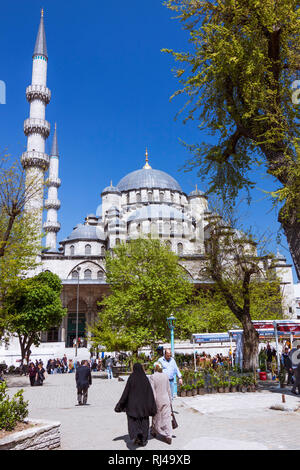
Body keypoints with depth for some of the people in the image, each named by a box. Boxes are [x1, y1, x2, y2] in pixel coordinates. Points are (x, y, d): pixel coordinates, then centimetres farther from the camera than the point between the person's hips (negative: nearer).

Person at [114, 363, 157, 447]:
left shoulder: (131, 378, -8)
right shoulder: (145, 378, -2)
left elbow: (126, 392, -8)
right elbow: (150, 393, -2)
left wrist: (120, 405, 1)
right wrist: (152, 407, 5)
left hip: (133, 403, -2)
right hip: (144, 404, 2)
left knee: (133, 421, 7)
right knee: (144, 421, 14)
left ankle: (135, 435, -16)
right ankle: (143, 440, 13)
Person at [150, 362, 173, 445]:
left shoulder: (152, 377, -13)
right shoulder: (165, 376, -1)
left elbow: (152, 391, -15)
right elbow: (168, 389, 6)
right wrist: (170, 400, 16)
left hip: (157, 400, -2)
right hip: (166, 399, 2)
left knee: (156, 417, 16)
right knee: (167, 418, 5)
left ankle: (154, 432, 36)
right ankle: (168, 437, 2)